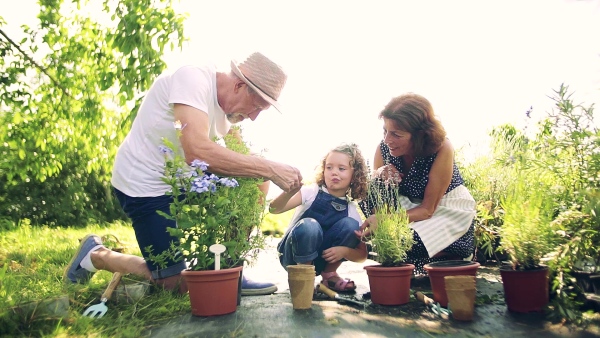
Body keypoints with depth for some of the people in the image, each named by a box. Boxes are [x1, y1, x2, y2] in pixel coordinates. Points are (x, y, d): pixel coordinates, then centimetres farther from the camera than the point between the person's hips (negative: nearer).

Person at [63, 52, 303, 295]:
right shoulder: (192, 79, -24)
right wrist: (269, 168, -37)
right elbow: (198, 151, -38)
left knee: (256, 184, -5)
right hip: (144, 186, -8)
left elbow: (241, 157, 6)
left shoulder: (227, 109, 3)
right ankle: (96, 255, 16)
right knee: (177, 286, -3)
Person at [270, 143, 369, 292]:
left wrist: (345, 251, -25)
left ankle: (329, 274, -2)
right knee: (309, 225, -34)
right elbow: (274, 209, -27)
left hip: (323, 260, 3)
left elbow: (362, 254, -3)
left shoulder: (352, 210, -3)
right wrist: (290, 191, -47)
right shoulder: (311, 192, -13)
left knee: (351, 225, -20)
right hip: (293, 256, -3)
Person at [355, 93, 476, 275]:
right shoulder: (383, 149, -17)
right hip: (411, 206, 3)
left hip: (450, 210, -3)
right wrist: (380, 180, -34)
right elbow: (373, 198, -10)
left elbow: (428, 209, -25)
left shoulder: (441, 149, -26)